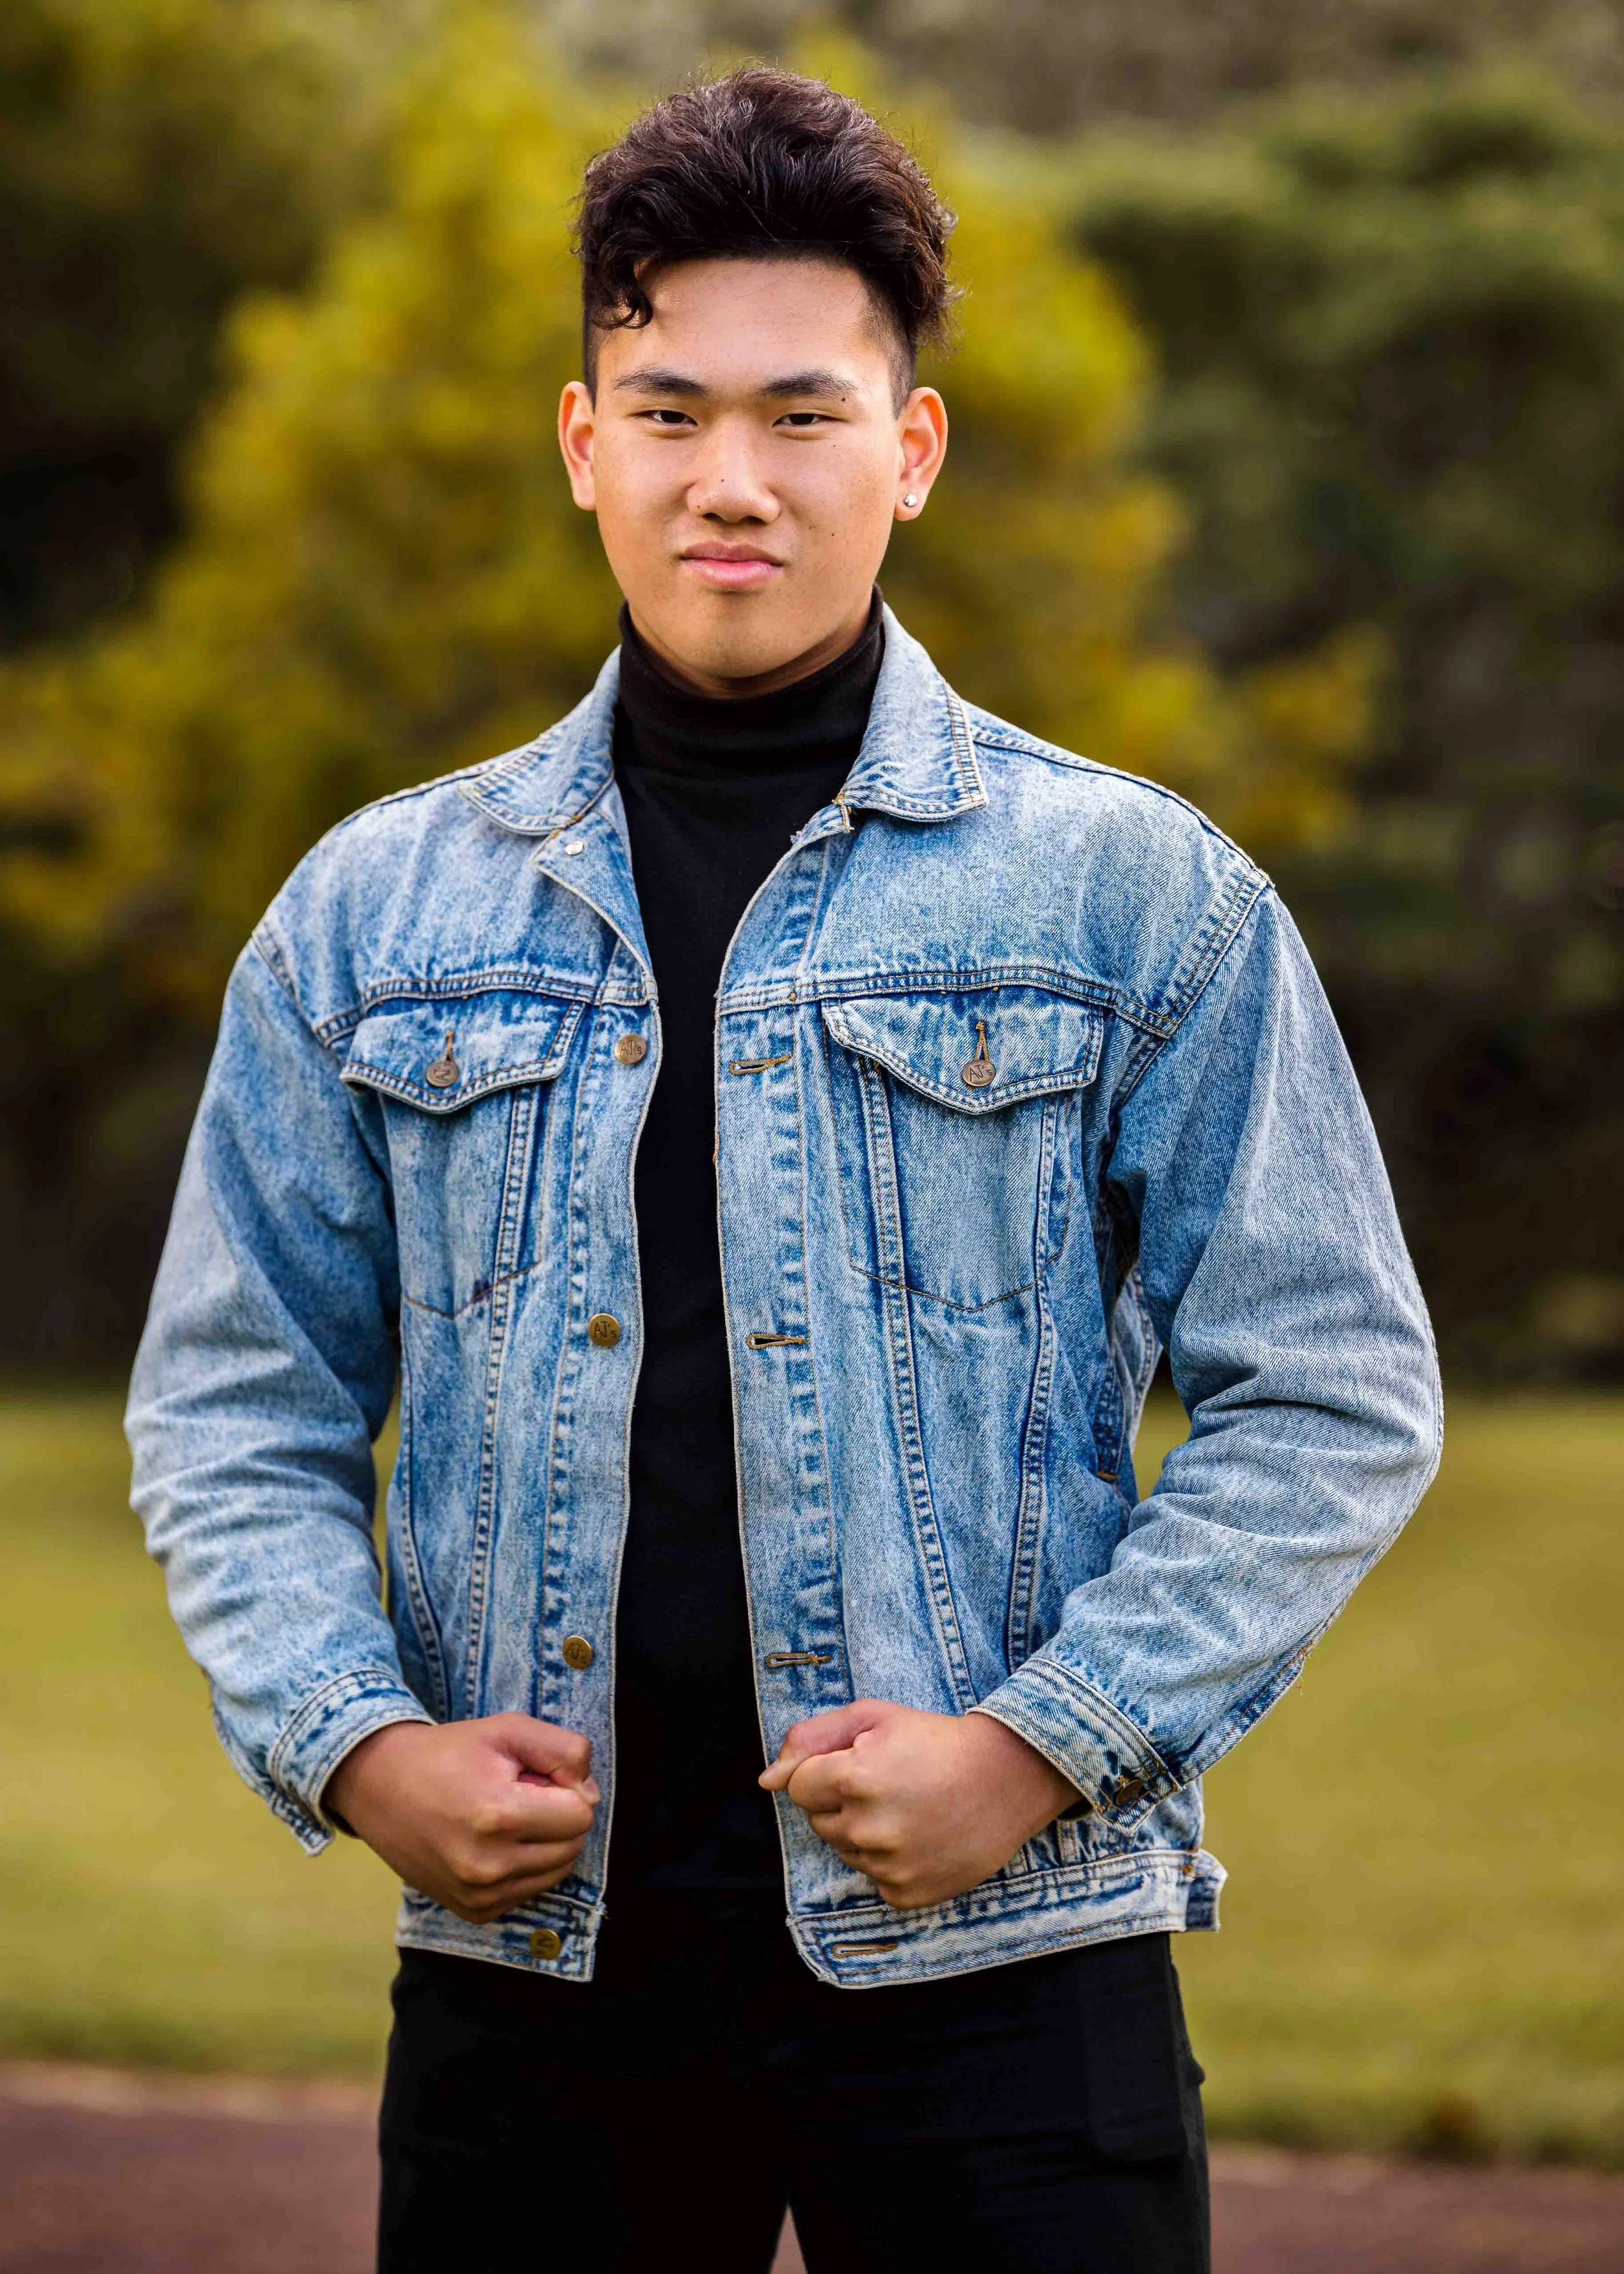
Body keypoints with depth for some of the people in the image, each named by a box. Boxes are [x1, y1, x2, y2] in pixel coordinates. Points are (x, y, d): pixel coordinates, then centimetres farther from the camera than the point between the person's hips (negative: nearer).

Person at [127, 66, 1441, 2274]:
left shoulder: (1136, 893, 2)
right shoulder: (378, 914, 10)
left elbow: (1332, 1398, 0)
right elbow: (234, 1406, 12)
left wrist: (1041, 1743, -11)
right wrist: (353, 1742, -4)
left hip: (996, 1953, -2)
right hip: (525, 1957, 2)